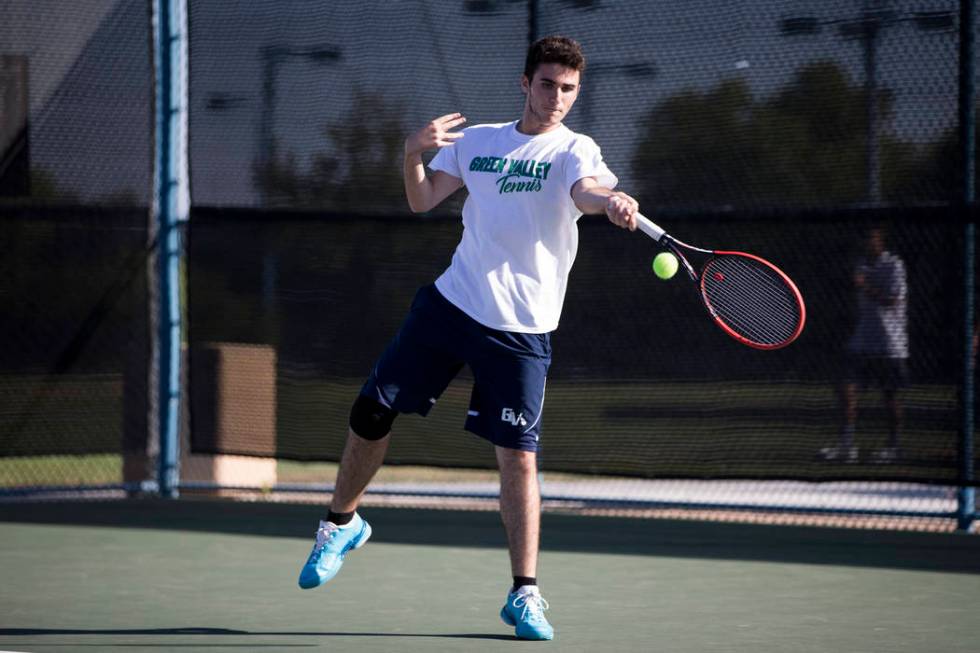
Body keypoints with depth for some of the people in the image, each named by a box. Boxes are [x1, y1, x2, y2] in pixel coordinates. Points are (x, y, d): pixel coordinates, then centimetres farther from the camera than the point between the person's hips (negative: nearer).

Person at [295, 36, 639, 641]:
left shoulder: (575, 150, -4)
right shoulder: (476, 140, 9)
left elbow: (587, 190, -27)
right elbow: (422, 201, 6)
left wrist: (611, 200, -51)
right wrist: (414, 154, -14)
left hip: (522, 330, -4)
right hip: (450, 303, 4)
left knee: (518, 455, -9)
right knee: (372, 412, 4)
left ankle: (525, 594, 1)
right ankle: (342, 523, 30)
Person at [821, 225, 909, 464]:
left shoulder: (894, 265, -8)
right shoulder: (862, 264, 13)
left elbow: (894, 300, -18)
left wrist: (866, 287, -22)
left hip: (889, 344, -6)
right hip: (862, 343, 6)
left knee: (891, 394, 3)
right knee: (848, 388, -7)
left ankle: (893, 447, 14)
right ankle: (847, 446, -8)